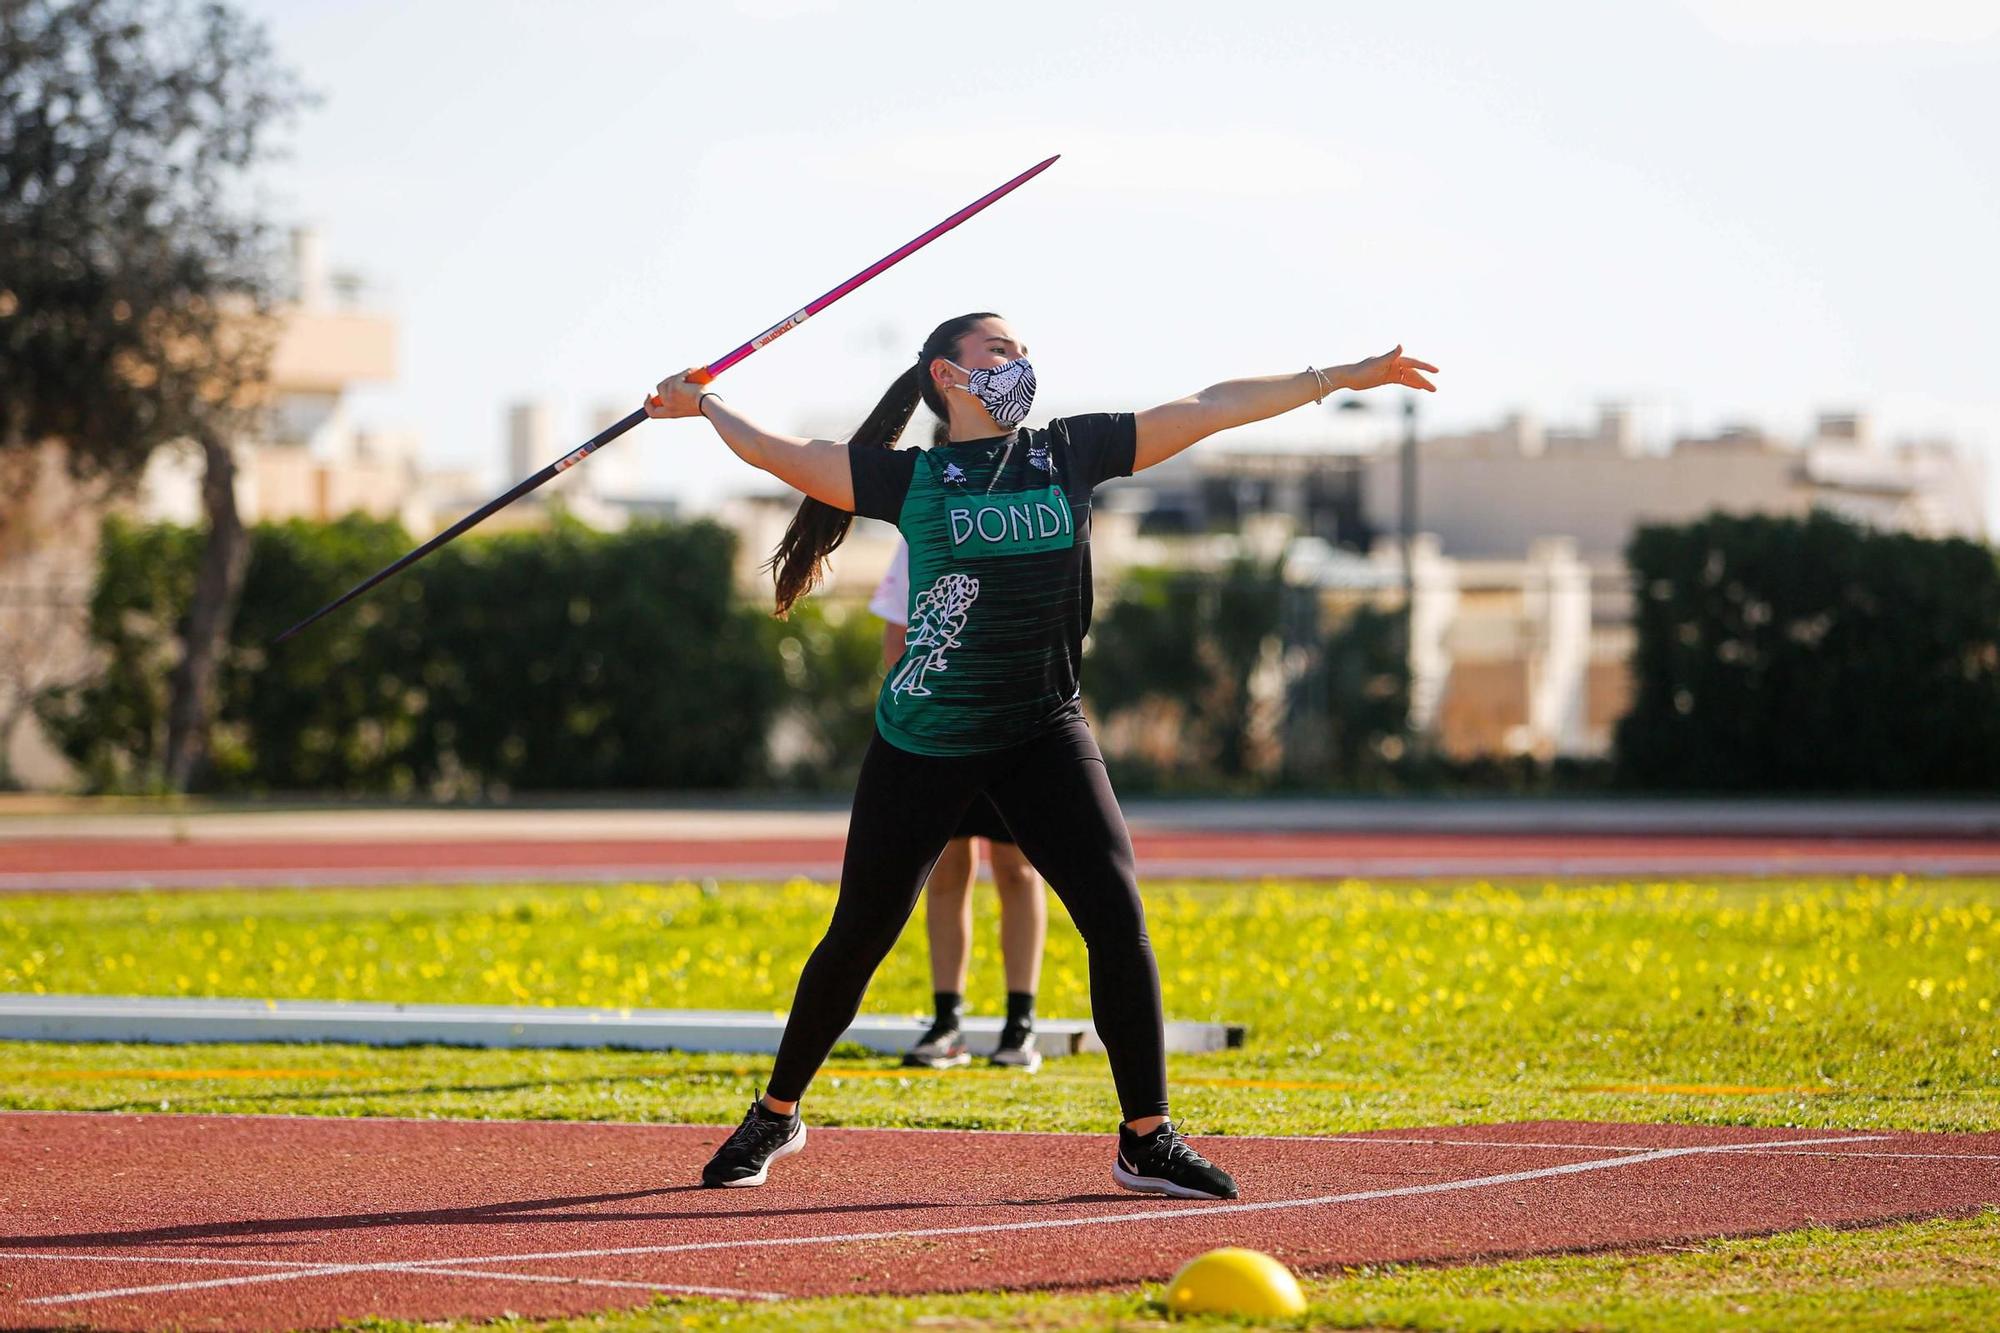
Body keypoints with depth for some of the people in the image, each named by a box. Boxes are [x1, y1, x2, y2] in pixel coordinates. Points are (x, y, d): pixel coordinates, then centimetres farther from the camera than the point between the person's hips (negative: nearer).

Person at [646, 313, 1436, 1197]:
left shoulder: (1071, 453, 2)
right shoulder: (912, 480, -3)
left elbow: (1209, 410, 2)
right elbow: (775, 453, 0)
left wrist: (1343, 376, 5)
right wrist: (700, 402, 12)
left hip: (1044, 733, 2)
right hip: (924, 744, -2)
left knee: (1118, 916, -12)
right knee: (860, 936, 4)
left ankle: (1145, 1139, -4)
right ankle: (776, 1115, 22)